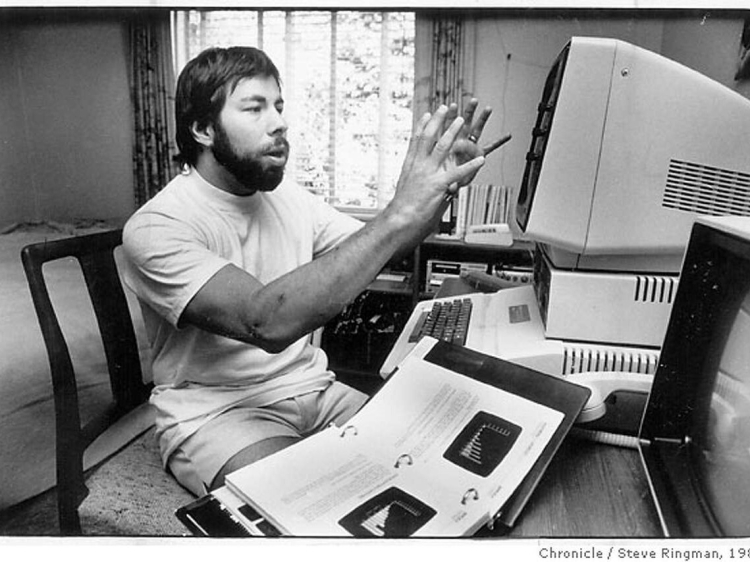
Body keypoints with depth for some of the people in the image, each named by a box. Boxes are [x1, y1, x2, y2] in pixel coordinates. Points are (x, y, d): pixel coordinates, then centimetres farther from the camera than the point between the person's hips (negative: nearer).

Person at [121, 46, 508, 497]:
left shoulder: (287, 197, 6)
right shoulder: (155, 228, -17)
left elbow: (376, 251, 4)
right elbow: (267, 323, -33)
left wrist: (443, 187, -14)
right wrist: (400, 213, -34)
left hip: (314, 389, 6)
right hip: (218, 412, -6)